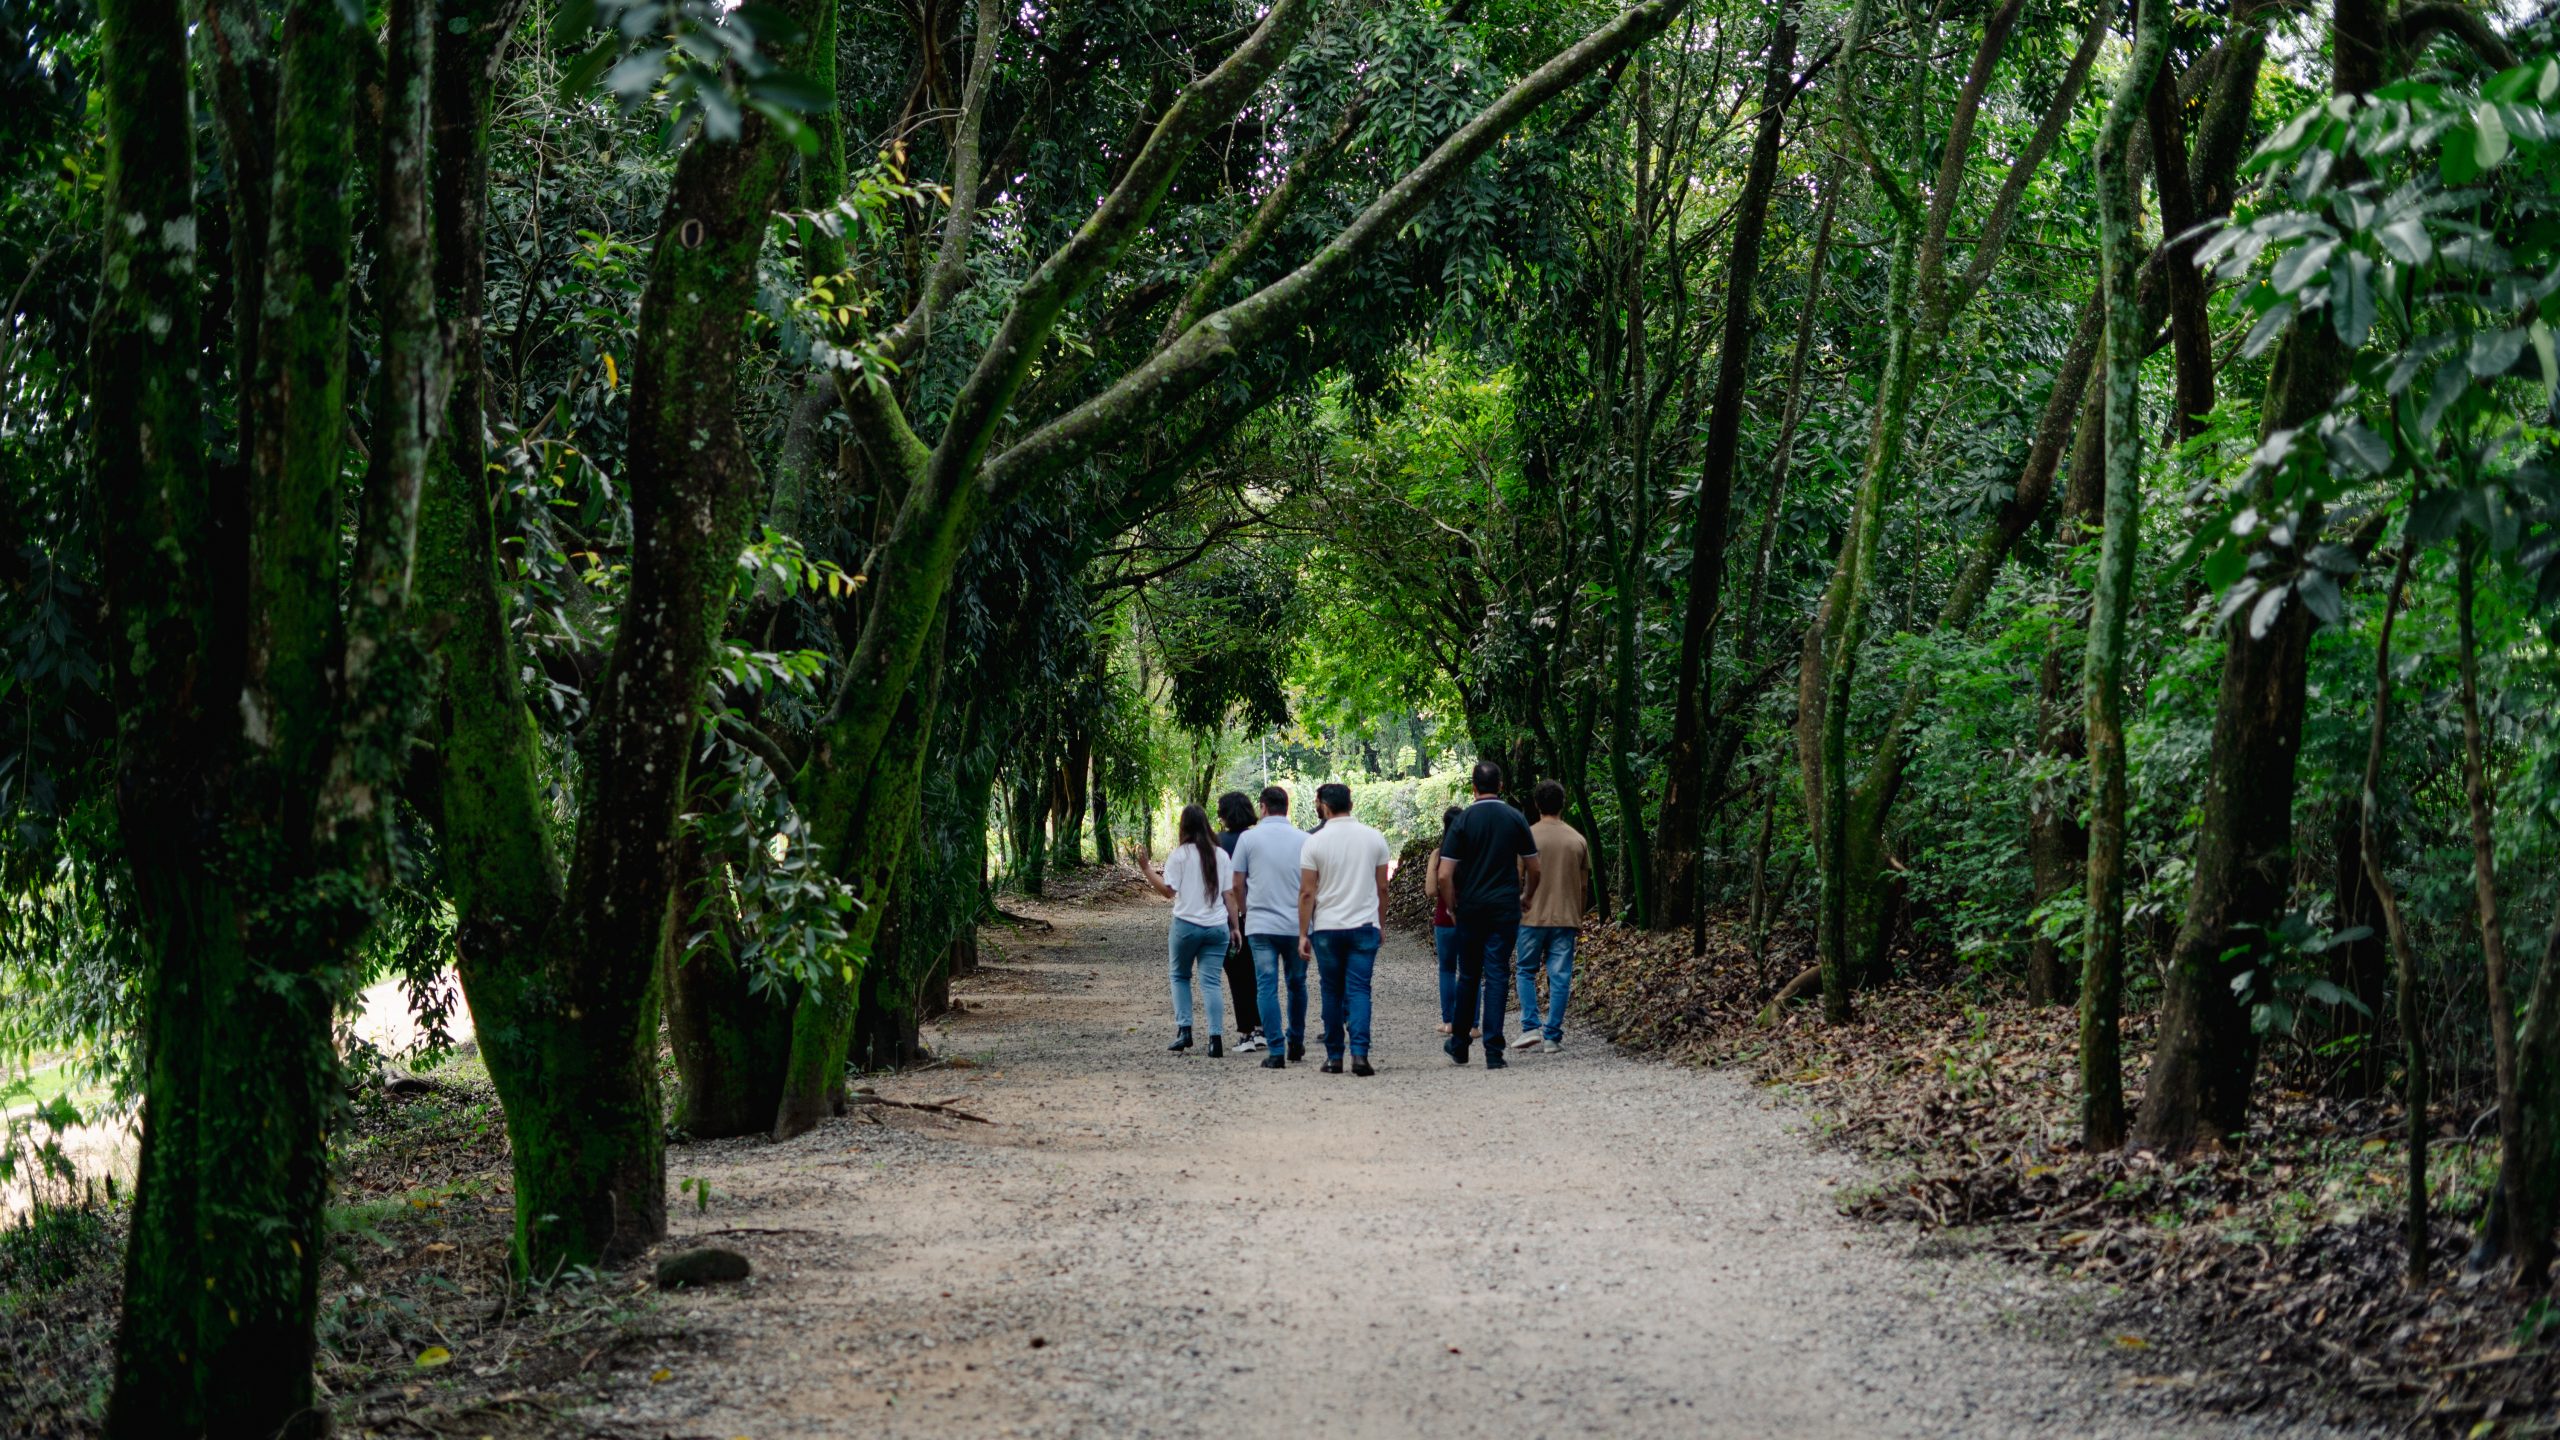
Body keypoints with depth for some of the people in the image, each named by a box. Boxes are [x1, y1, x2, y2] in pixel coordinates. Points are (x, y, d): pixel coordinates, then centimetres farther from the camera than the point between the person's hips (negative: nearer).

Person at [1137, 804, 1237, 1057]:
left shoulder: (1181, 854, -6)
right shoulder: (1221, 855, 7)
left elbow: (1168, 890, -10)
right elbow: (1229, 894, 7)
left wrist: (1146, 868, -3)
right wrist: (1234, 926, 10)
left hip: (1186, 924, -3)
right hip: (1217, 927, 3)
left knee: (1179, 975, 16)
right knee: (1211, 982, 3)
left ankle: (1184, 1030, 5)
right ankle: (1216, 1038, -7)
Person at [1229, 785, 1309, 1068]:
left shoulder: (1249, 838, -1)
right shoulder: (1304, 840, 0)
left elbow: (1238, 885, 3)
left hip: (1260, 925, -1)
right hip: (1297, 925, 1)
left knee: (1266, 986, -1)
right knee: (1296, 984, 17)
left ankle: (1277, 1052, -7)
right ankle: (1296, 1043, 26)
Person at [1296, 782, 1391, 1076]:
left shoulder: (1314, 842, -5)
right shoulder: (1374, 839, 2)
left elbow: (1307, 893, -5)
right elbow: (1382, 888, 8)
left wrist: (1303, 934, 0)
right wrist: (1378, 920, 22)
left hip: (1326, 928, -1)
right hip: (1364, 926, 1)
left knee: (1332, 993, 9)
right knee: (1359, 990, 0)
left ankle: (1334, 1056, 11)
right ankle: (1359, 1053, -14)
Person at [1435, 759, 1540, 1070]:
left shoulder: (1463, 821, -5)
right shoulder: (1515, 819, 0)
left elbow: (1444, 875, -9)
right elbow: (1533, 869, 6)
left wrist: (1451, 906, 6)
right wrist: (1526, 896, 23)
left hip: (1471, 910, 0)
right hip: (1505, 910, 0)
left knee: (1469, 977, 12)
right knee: (1496, 977, 0)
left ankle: (1460, 1046, 23)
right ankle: (1493, 1051, -6)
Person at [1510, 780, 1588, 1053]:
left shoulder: (1527, 836, -6)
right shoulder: (1578, 840, 4)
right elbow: (1584, 886, 9)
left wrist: (1518, 908, 8)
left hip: (1532, 917, -2)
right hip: (1566, 918, 2)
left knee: (1527, 972, 12)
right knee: (1560, 977, 4)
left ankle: (1530, 1028, 0)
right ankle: (1552, 1036, 3)